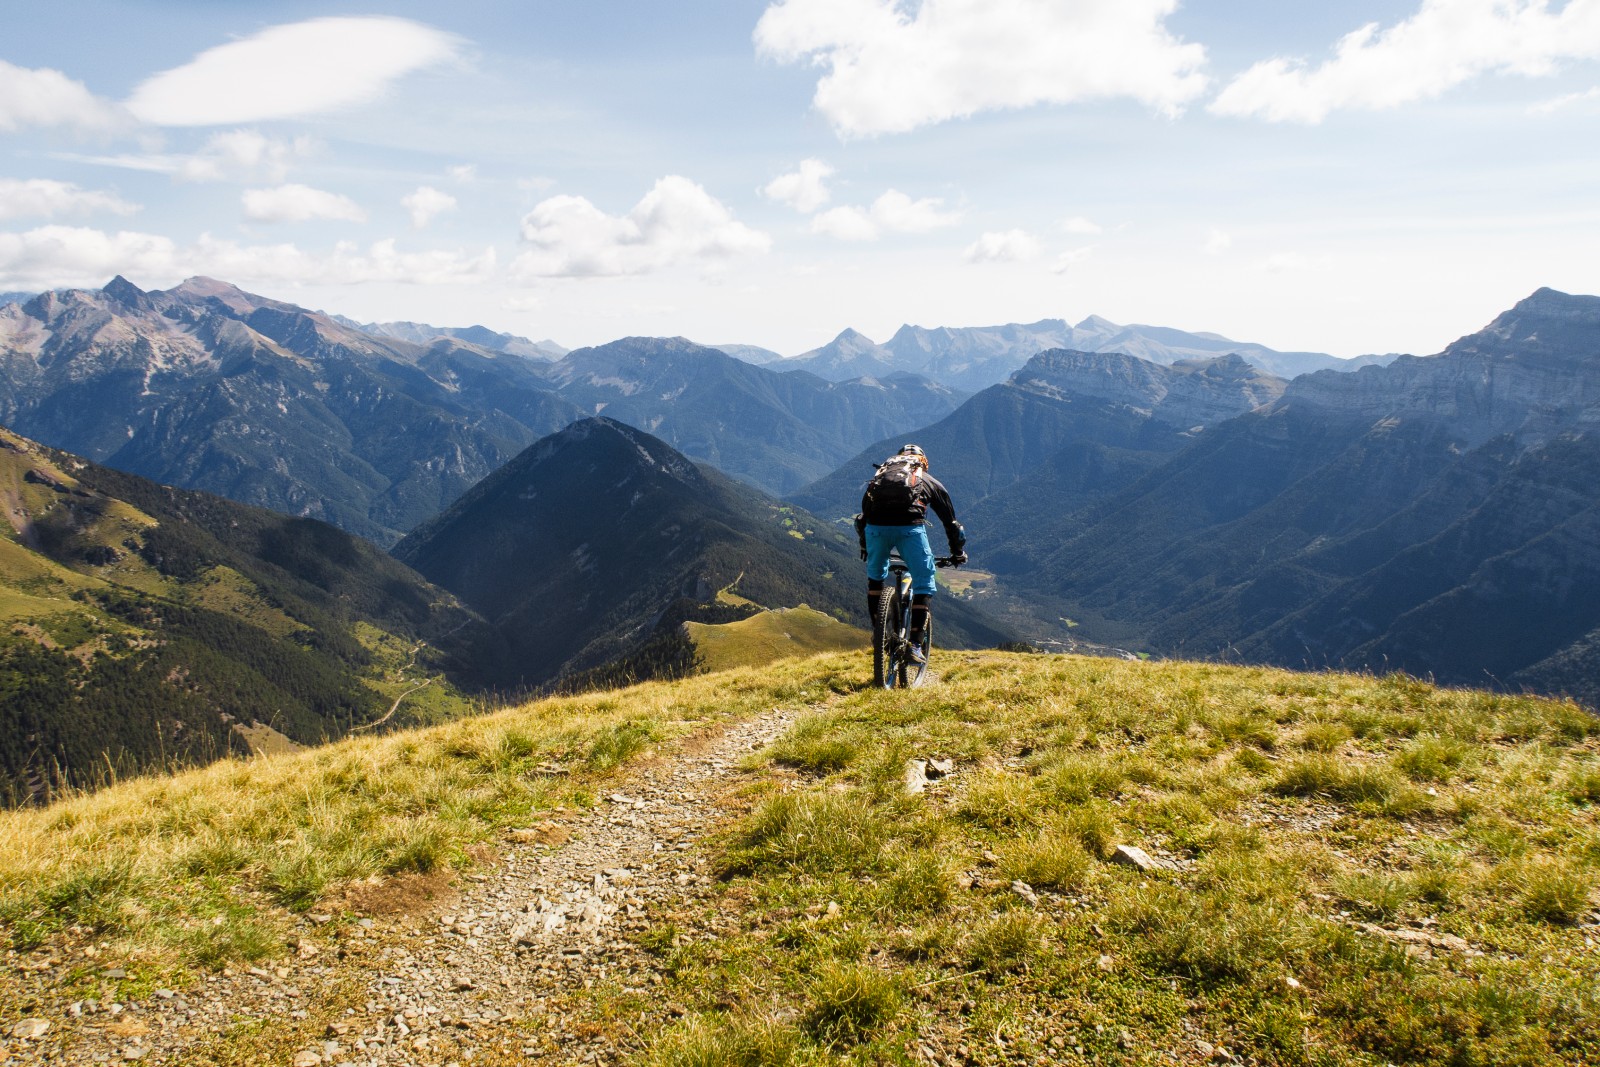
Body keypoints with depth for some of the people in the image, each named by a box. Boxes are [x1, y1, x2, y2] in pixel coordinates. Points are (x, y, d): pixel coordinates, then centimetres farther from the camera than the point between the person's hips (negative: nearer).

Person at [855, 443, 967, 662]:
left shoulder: (881, 473, 35)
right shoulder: (930, 482, 29)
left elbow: (864, 515, 39)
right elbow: (951, 521, 34)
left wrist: (864, 546, 53)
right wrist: (958, 552, 47)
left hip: (876, 525, 2)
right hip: (910, 526, -2)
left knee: (875, 575, 28)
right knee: (924, 584, 12)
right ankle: (915, 643, 3)